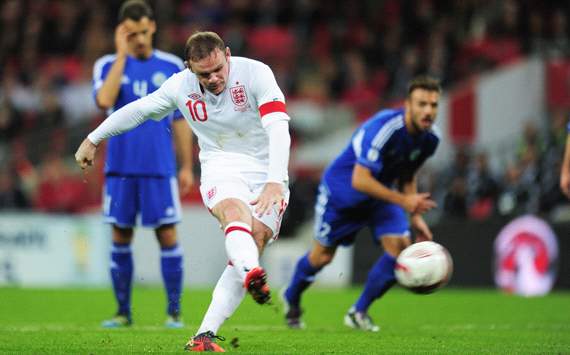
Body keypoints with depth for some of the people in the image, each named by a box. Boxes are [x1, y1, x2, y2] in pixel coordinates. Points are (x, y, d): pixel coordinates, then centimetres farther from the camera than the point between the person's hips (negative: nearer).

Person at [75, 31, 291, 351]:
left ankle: (205, 335, -22)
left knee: (255, 240, -20)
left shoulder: (256, 73, -16)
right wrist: (93, 140, 22)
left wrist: (275, 183, -39)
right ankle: (252, 276, -66)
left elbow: (278, 129, -26)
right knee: (236, 214, -33)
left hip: (266, 171, 0)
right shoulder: (181, 86, -3)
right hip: (221, 169, 1)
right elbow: (137, 110, 14)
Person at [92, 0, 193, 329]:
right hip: (120, 168, 1)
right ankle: (123, 312, 13)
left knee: (168, 236, -4)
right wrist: (122, 55, -12)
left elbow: (181, 119, 9)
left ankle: (174, 311, 2)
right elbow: (104, 101, -17)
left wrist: (187, 167, 5)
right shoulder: (108, 65, 4)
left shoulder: (172, 67, 5)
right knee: (121, 238, 4)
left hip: (160, 169, -1)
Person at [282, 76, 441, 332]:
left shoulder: (429, 139, -12)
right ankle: (291, 298, 40)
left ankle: (359, 312, 3)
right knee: (322, 256, 7)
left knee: (401, 246, -14)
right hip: (341, 189, -6)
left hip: (381, 193, 6)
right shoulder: (382, 128, -36)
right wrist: (403, 201, -37)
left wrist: (416, 217, 0)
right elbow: (360, 180, -38)